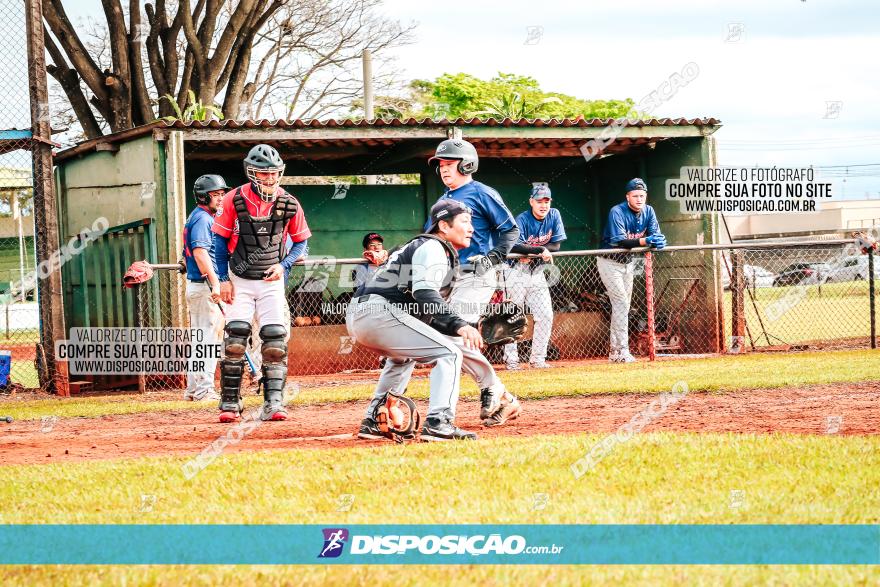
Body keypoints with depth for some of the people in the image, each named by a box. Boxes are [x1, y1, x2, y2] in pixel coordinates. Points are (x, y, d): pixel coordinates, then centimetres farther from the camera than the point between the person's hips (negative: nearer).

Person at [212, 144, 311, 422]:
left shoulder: (289, 204, -3)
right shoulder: (234, 200, -8)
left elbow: (301, 241, 9)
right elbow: (220, 240, 0)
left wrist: (283, 265, -9)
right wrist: (223, 280, -4)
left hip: (272, 282, 1)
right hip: (239, 281, -1)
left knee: (275, 342, -8)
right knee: (235, 340, -8)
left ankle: (273, 404, -4)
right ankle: (230, 403, 1)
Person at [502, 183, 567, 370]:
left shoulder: (554, 216, 0)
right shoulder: (522, 220, -15)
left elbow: (556, 245, -3)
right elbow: (515, 247, -27)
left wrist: (530, 252, -14)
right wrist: (540, 250, -31)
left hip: (537, 271, 5)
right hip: (517, 271, -5)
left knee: (545, 315, 0)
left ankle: (537, 359, 8)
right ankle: (511, 359, 0)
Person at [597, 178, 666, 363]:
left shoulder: (648, 212, -5)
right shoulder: (617, 212, -25)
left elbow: (655, 234, -11)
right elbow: (618, 241, -35)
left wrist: (658, 240, -35)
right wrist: (643, 241, -47)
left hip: (627, 263, 7)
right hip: (610, 262, -7)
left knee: (623, 305, 12)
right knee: (621, 302, -17)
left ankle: (615, 351, 21)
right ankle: (622, 351, -19)